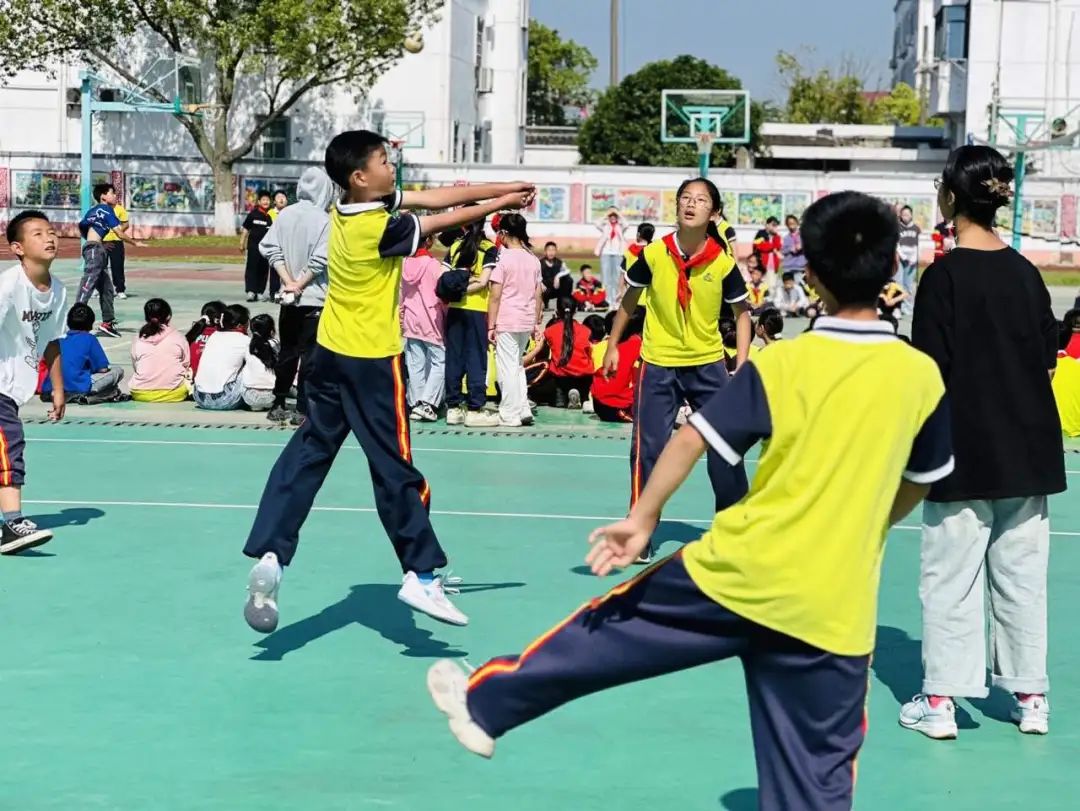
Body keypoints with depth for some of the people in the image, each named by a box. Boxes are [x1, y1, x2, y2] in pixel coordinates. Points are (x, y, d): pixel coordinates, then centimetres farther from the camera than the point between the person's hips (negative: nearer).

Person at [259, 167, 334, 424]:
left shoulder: (285, 215, 2)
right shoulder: (324, 220, -13)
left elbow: (270, 248, -3)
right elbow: (320, 259, -19)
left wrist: (289, 281, -5)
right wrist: (299, 284, -9)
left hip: (289, 298, 5)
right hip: (314, 298, -5)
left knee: (287, 352, 15)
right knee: (309, 354, 0)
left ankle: (278, 405, 20)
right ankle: (302, 410, -1)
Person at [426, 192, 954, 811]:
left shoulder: (783, 363, -7)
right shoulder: (922, 375, 0)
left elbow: (692, 440, -8)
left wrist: (643, 517, 0)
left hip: (737, 576, -1)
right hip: (837, 615, 2)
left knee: (614, 624, 19)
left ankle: (486, 704, 33)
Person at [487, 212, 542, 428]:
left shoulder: (503, 258, -10)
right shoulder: (533, 260, 8)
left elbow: (495, 296, -11)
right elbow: (538, 295, 11)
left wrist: (491, 326, -7)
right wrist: (536, 323, 18)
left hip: (507, 321, -6)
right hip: (527, 321, 6)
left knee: (507, 368, 0)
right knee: (517, 365, 19)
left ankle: (510, 415, 3)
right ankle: (523, 410, 15)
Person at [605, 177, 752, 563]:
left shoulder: (723, 263, -10)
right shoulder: (654, 254, -9)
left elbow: (742, 313, 2)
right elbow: (630, 298, 8)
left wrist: (742, 366, -5)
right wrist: (613, 345, 9)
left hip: (709, 365, 1)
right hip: (658, 364, 0)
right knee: (648, 448, -2)